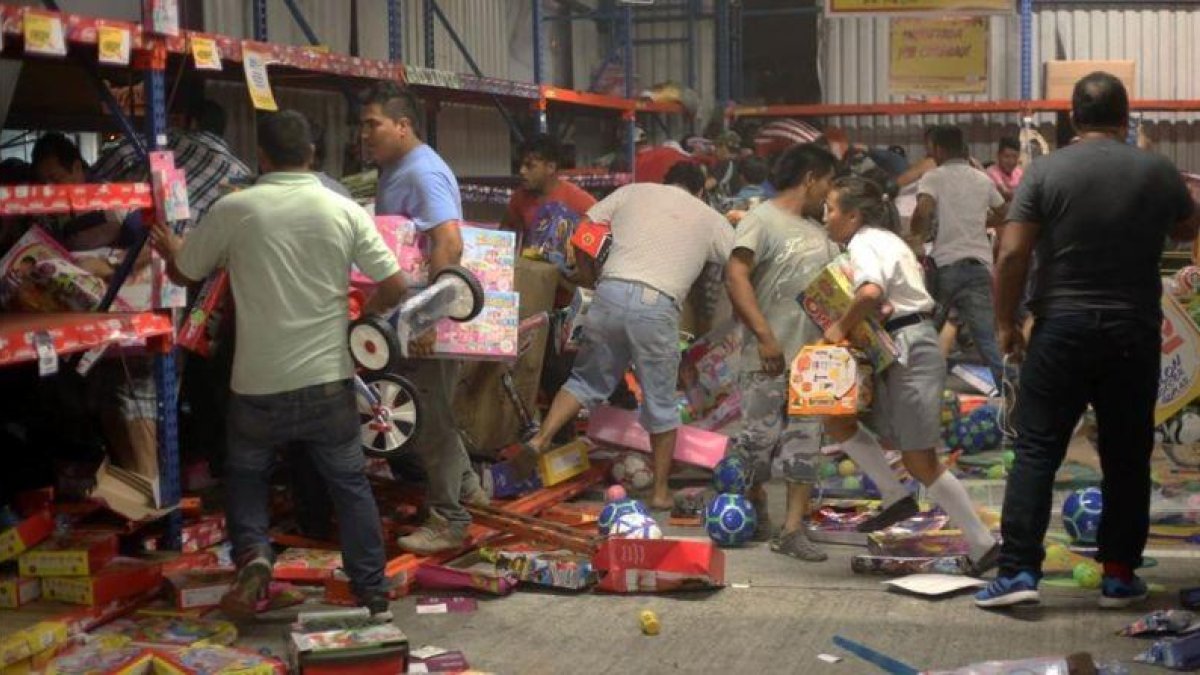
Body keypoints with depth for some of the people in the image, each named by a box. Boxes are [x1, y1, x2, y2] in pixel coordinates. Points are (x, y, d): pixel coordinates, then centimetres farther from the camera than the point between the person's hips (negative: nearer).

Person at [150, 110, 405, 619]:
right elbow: (394, 288, -3)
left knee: (246, 475, 22)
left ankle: (253, 554, 0)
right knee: (351, 486, 14)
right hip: (328, 382, 1)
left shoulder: (233, 210, -6)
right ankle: (373, 593, 15)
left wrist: (170, 249, 32)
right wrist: (364, 311, 19)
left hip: (259, 386, -1)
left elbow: (184, 274, 9)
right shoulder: (346, 212, -3)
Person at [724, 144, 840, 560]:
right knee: (759, 439, 0)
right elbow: (736, 277, -18)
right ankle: (756, 516, 22)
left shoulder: (816, 230, 18)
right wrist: (764, 334, -26)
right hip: (770, 358, -7)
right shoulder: (761, 220, -7)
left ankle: (793, 531, 5)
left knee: (805, 444, 3)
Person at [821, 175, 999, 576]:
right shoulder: (885, 239, 19)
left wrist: (842, 327, -17)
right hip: (908, 347, 10)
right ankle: (896, 498, 10)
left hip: (908, 351, -10)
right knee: (835, 417, 10)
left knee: (920, 462, -4)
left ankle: (983, 546, 3)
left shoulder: (863, 243, -12)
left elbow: (870, 292, -32)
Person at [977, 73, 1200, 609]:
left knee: (1037, 451, 2)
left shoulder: (1046, 171, -5)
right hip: (1134, 334, 2)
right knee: (1127, 457, 11)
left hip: (1062, 329, -2)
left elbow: (1011, 253, -9)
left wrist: (1006, 323, 0)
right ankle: (1119, 576, 15)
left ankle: (1019, 571, -4)